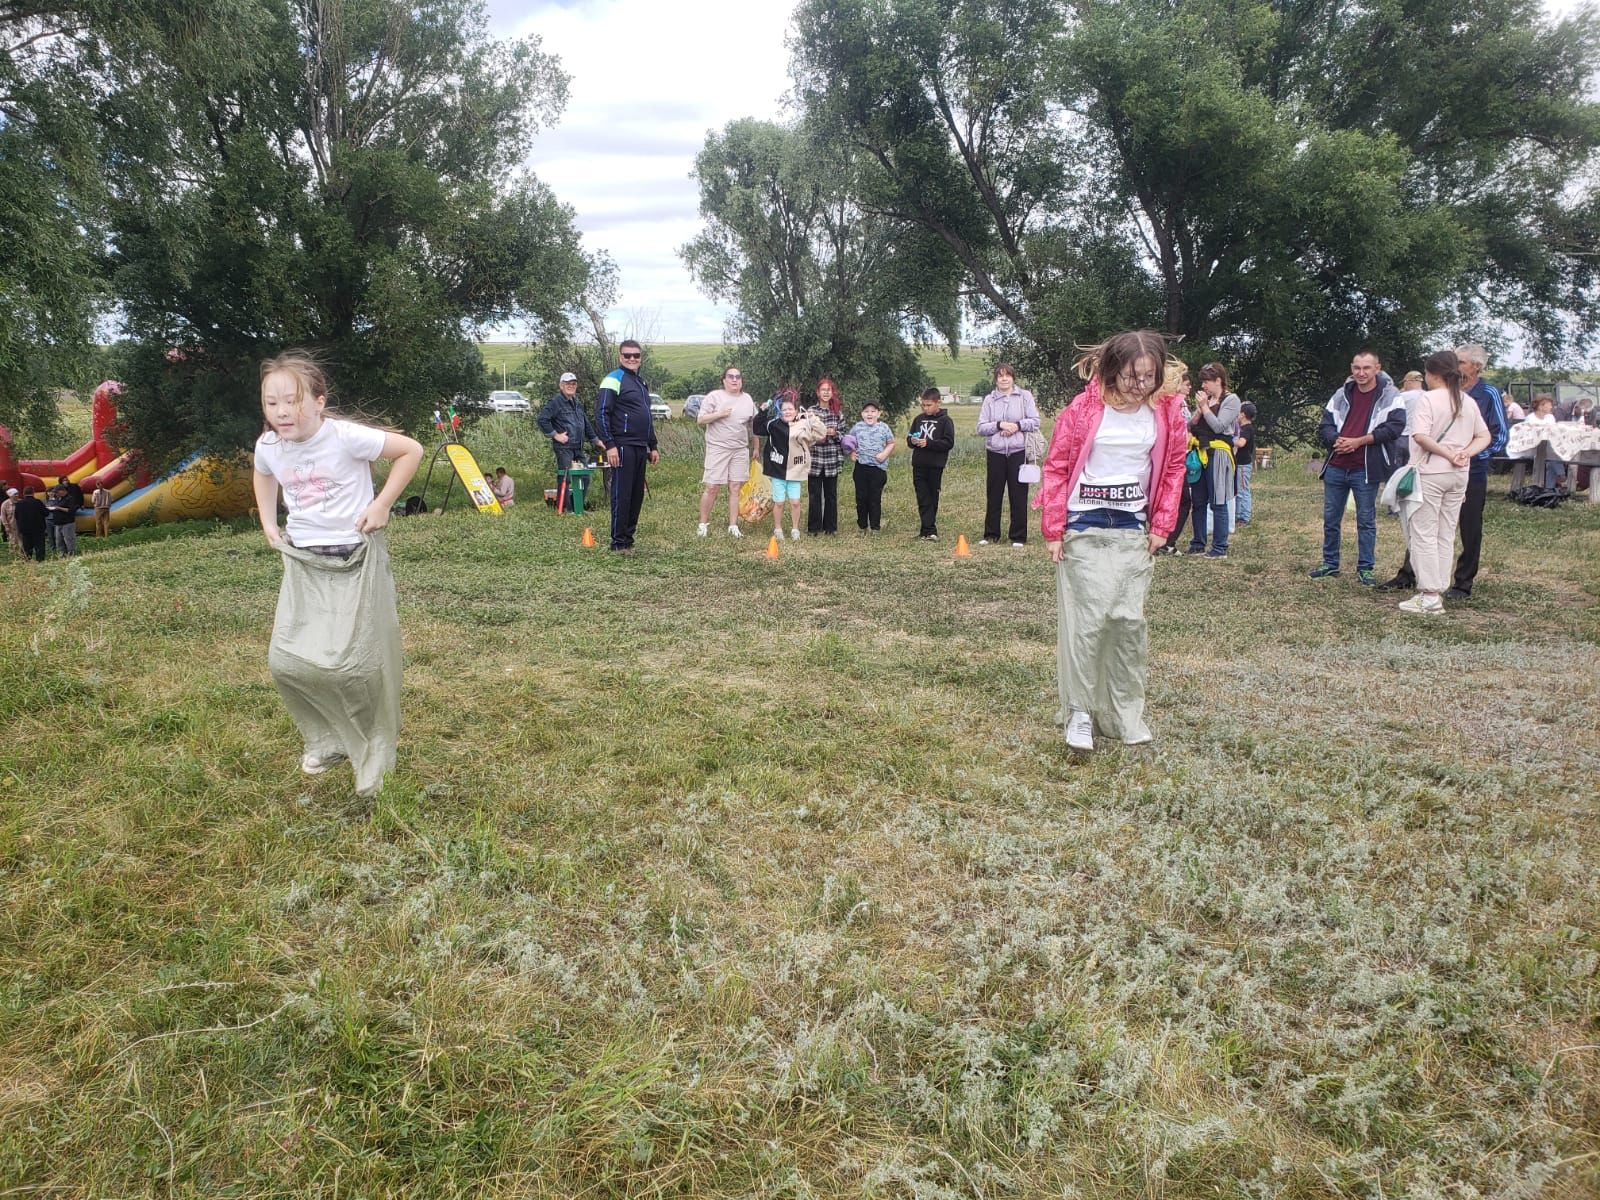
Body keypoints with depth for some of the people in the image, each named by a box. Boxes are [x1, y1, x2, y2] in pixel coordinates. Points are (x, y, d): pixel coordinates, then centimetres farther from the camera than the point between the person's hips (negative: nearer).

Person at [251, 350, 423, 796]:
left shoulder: (346, 437, -20)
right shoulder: (268, 445, -2)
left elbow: (411, 450, -12)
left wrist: (382, 505, -13)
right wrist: (268, 522, 11)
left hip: (356, 560, -5)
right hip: (303, 562, 5)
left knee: (352, 663, -7)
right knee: (286, 660, -1)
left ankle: (373, 754, 17)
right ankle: (327, 739, 24)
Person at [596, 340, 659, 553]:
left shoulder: (641, 383, 21)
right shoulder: (614, 380, -6)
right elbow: (601, 414, -13)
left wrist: (653, 447, 25)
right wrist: (609, 445, -20)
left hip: (640, 448, 9)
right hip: (622, 447, -9)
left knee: (637, 494, 10)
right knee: (621, 494, -7)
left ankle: (629, 537, 18)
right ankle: (619, 542, -2)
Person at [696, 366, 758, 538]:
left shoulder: (748, 399, 11)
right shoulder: (714, 396, -3)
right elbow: (700, 420, -5)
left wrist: (755, 447, 18)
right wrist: (719, 414, -17)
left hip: (740, 450, 4)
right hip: (717, 448, -4)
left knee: (735, 488, 4)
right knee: (711, 487, -5)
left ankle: (733, 526, 10)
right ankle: (703, 524, 7)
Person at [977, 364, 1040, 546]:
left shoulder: (1025, 396, 4)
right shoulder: (989, 399, 7)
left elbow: (1035, 422, 1)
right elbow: (981, 427, 3)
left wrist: (1017, 425, -12)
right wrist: (999, 425, -11)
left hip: (1018, 451, -2)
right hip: (995, 452, 2)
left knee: (1018, 495, 0)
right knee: (993, 495, 6)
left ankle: (1018, 536, 8)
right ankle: (991, 534, 16)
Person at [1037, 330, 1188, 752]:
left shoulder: (1167, 412, 0)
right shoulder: (1083, 409, -9)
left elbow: (1173, 467, 12)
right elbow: (1056, 468, -4)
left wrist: (1161, 525, 6)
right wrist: (1053, 530, -6)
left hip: (1133, 530, 3)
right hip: (1084, 530, -3)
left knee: (1130, 621, 3)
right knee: (1089, 618, -8)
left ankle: (1127, 713, 16)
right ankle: (1080, 711, 5)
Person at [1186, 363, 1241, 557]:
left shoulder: (1231, 400, -4)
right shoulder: (1205, 399, 15)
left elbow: (1219, 426, -14)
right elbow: (1191, 426, 11)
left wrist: (1204, 407, -10)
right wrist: (1198, 410, -6)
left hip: (1217, 455, -7)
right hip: (1200, 454, 7)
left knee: (1218, 502, -5)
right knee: (1198, 502, 9)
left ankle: (1220, 548, -2)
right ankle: (1198, 544, 17)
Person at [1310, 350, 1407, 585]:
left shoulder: (1389, 395, -2)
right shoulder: (1342, 395, 10)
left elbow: (1395, 427, -14)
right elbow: (1324, 427, 8)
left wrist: (1359, 441, -18)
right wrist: (1336, 440, -13)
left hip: (1366, 469, -4)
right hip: (1335, 467, 4)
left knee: (1366, 520, 3)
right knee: (1330, 518, 11)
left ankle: (1366, 568, 11)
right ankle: (1330, 564, 23)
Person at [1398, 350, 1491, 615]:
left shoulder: (1429, 399, -10)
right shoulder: (1469, 402, 10)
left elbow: (1421, 436, -21)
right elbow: (1484, 437, 12)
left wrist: (1448, 454, -13)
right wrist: (1465, 453, -3)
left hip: (1429, 474, -7)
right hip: (1458, 476, 7)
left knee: (1424, 534, -2)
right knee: (1446, 536, 11)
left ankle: (1429, 596, -4)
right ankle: (1437, 591, 15)